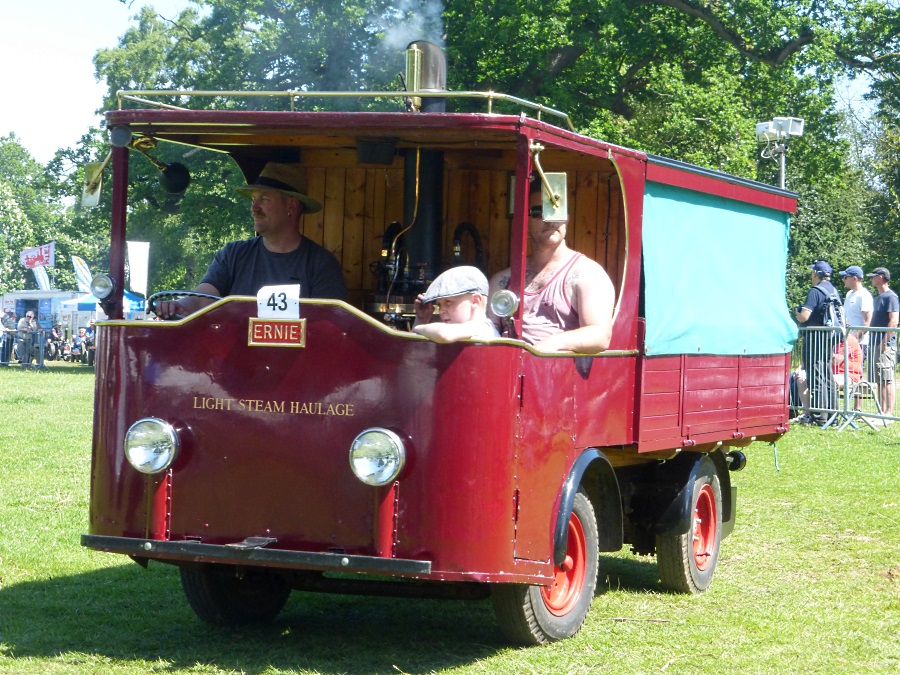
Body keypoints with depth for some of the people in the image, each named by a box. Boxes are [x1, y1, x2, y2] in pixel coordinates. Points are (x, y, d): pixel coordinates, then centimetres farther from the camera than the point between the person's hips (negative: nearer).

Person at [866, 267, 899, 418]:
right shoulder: (879, 297, 20)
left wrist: (885, 341, -22)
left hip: (886, 346, -10)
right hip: (875, 344, 10)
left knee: (887, 380, -11)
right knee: (879, 381, 11)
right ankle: (883, 412, 15)